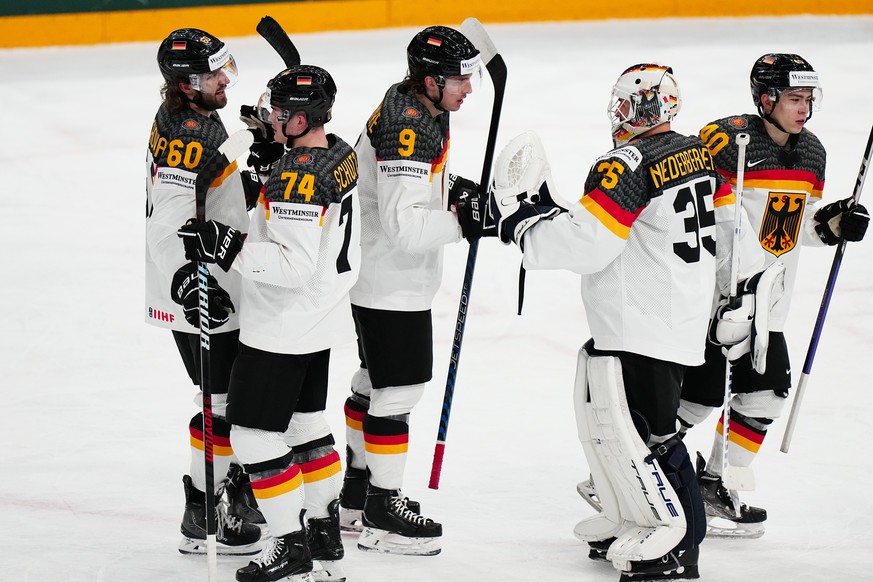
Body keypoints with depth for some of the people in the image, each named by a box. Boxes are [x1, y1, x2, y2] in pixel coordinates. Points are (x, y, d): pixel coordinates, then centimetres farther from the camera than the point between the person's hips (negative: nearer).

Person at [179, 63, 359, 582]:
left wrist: (231, 249, -30)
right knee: (306, 423, 21)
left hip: (281, 332, -10)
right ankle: (326, 538, 28)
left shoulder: (297, 178, -27)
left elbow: (296, 265, -31)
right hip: (322, 323, 10)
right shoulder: (342, 156, 3)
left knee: (254, 432, 0)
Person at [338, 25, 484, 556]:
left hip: (387, 274, 11)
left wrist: (453, 190, 6)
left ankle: (356, 491, 34)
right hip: (392, 282, -11)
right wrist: (461, 220, -26)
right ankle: (381, 512, 3)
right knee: (399, 390, -5)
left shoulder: (419, 107, 5)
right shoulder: (407, 129, -27)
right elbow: (404, 225, -33)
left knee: (377, 382, 21)